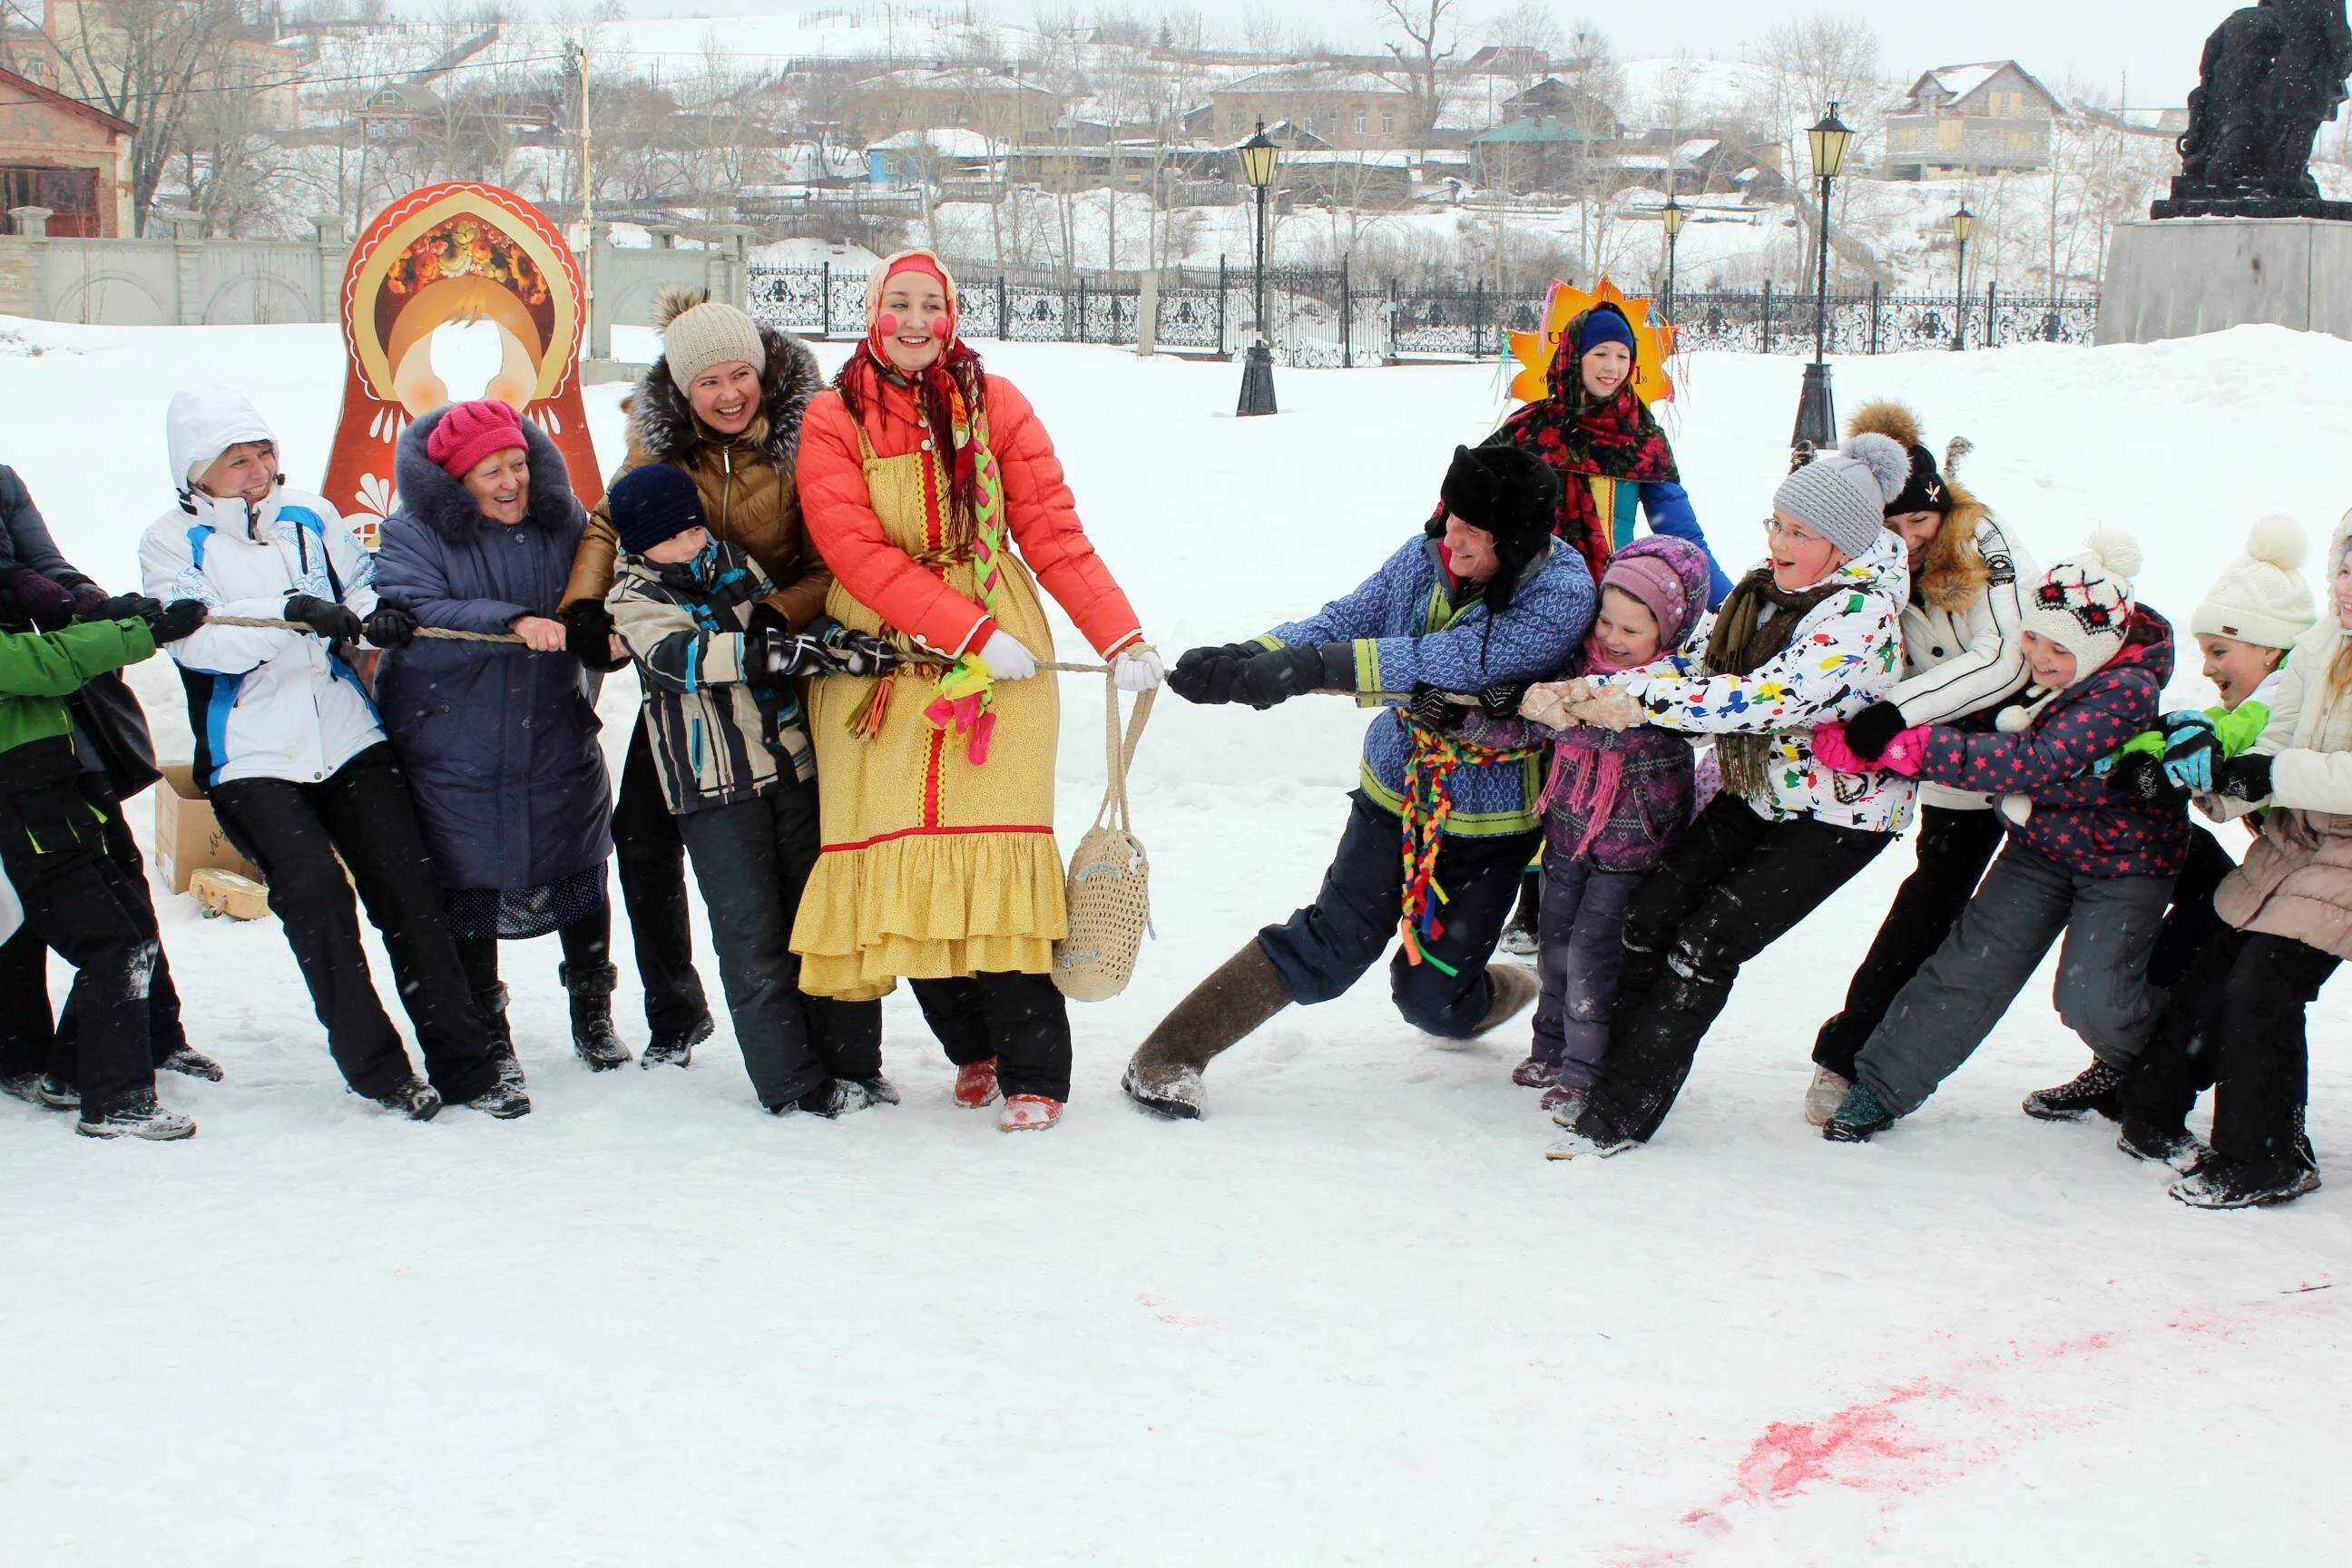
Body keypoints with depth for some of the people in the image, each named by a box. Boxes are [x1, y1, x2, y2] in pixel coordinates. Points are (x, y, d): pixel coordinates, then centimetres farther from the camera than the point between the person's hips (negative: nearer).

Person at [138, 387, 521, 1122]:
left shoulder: (310, 517, 10)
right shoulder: (172, 542, 0)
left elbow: (366, 587, 12)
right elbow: (195, 639, -16)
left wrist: (375, 612, -13)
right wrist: (291, 612, -31)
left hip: (351, 742, 3)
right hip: (250, 761, -3)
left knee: (409, 889, -4)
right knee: (314, 894, -17)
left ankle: (465, 1066, 0)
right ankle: (375, 1068, -4)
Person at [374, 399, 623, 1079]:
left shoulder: (563, 521, 3)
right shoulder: (412, 536, -8)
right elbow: (413, 615, -24)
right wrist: (511, 622, -34)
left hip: (557, 741, 3)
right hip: (453, 756, -3)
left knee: (579, 879, 11)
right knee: (469, 894, 4)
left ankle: (592, 1013, 32)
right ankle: (488, 1032, 21)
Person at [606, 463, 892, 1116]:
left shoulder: (738, 566, 13)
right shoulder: (634, 598, -2)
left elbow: (793, 618, 10)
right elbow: (680, 655, -21)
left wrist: (842, 644, -14)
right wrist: (773, 650, -37)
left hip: (794, 764, 4)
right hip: (713, 788, -4)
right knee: (753, 935, -4)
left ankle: (853, 1065, 12)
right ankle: (794, 1084, 2)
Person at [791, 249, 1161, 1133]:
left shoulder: (994, 405, 4)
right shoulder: (833, 422, 1)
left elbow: (1053, 533, 1)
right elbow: (857, 552, -10)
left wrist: (1122, 638, -10)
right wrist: (971, 632, -17)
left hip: (1001, 655, 0)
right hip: (879, 656, 1)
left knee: (996, 854, -10)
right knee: (899, 855, -1)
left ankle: (1034, 1070, -4)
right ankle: (972, 1049, 17)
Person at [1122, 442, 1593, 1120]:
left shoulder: (1563, 597, -27)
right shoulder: (1427, 556, -9)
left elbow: (1455, 660, -37)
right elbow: (1346, 621, -7)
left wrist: (1313, 666, -44)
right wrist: (1245, 657, -26)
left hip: (1490, 823, -3)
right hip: (1396, 789, 3)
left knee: (1429, 995, 6)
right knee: (1330, 948, -1)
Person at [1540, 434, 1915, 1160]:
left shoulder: (1862, 615, -24)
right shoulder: (1765, 587, 1)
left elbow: (1769, 697, -34)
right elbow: (1695, 662, -4)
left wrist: (1642, 699, -35)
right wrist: (1591, 691, -20)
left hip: (1838, 813, -7)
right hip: (1755, 795, 7)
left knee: (1703, 948, -12)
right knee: (1650, 914, -5)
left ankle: (1623, 1112, -4)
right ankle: (1614, 1077, 7)